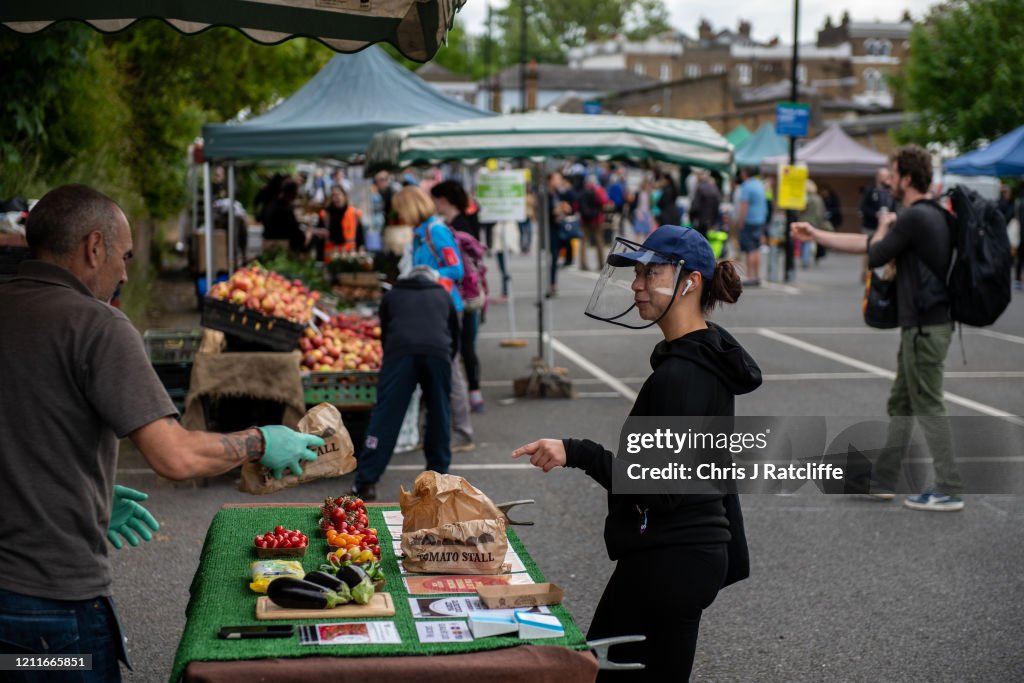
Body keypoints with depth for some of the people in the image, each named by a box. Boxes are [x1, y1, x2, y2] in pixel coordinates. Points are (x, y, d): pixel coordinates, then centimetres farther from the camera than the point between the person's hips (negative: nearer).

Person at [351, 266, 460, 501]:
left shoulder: (392, 296, 29)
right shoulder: (443, 296, 31)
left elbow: (384, 334, 33)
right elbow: (455, 335, 36)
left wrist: (387, 358, 45)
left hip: (400, 352, -1)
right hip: (438, 353, 1)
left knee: (385, 416, -3)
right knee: (439, 415, 15)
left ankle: (366, 483, -9)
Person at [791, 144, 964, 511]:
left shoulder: (915, 217, -18)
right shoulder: (928, 215, 15)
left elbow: (875, 256, -10)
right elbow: (864, 244, 21)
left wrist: (884, 228, 9)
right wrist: (815, 234, 25)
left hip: (925, 328, -10)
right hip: (920, 325, 10)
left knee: (928, 407, -5)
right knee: (901, 404, 16)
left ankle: (949, 490, -2)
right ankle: (882, 479, 25)